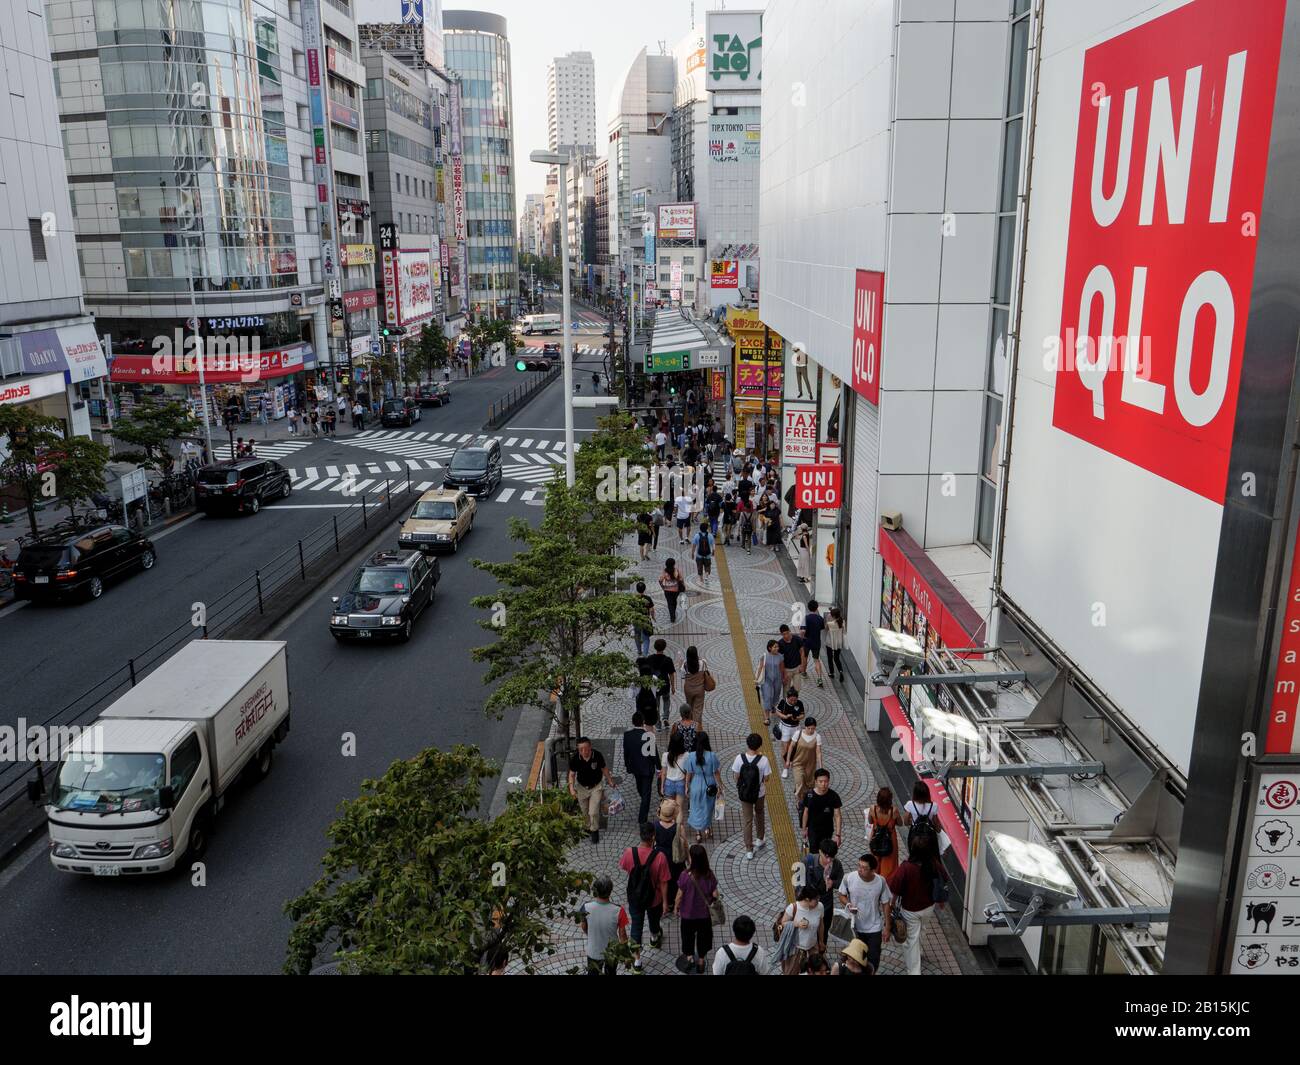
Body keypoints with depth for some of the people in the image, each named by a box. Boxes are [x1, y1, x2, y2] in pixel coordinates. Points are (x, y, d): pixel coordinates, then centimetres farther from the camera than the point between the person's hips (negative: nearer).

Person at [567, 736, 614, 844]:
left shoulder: (598, 755, -26)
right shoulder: (574, 758, -26)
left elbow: (604, 769, -6)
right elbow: (572, 774, -10)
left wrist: (610, 781, 4)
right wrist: (571, 788, -23)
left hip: (596, 786, -1)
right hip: (581, 787, 2)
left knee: (593, 812, -6)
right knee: (585, 811, 18)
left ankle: (595, 831, 22)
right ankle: (588, 828, 47)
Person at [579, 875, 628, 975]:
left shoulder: (586, 908, -27)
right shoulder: (618, 911, -31)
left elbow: (584, 928, -7)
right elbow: (622, 935, -16)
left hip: (593, 951, 1)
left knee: (593, 973, 28)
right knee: (611, 973, 29)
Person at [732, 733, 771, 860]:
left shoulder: (739, 758, -19)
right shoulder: (763, 760, -23)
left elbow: (737, 777, -9)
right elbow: (766, 779, -11)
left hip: (744, 793, 0)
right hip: (759, 793, 0)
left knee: (746, 820, 13)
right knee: (760, 814, 28)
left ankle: (749, 850, 19)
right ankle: (760, 839, 48)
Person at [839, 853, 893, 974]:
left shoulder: (880, 881, -21)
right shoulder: (849, 878, -22)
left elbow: (886, 904, -7)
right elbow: (842, 895, -4)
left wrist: (887, 926, -2)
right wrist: (848, 904, -25)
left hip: (874, 928, 0)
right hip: (855, 926, 0)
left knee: (873, 959, 12)